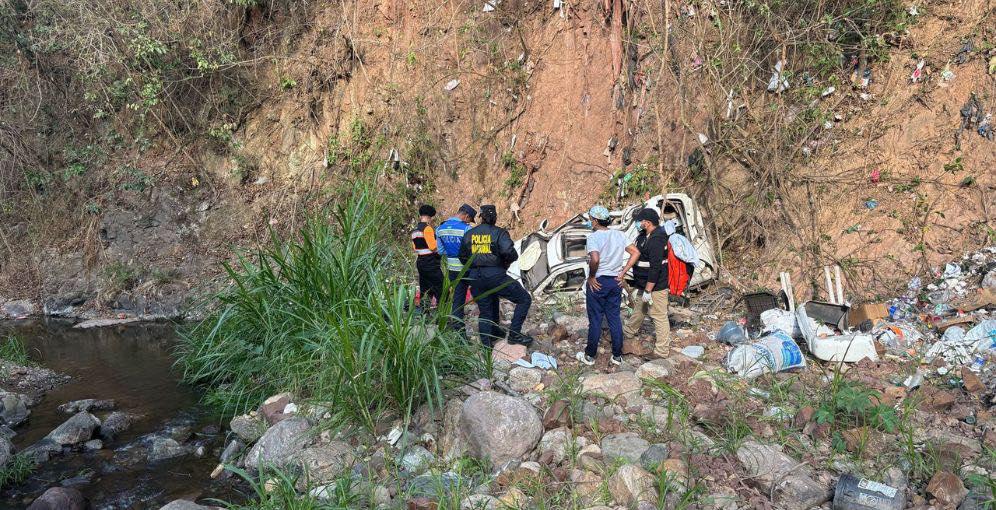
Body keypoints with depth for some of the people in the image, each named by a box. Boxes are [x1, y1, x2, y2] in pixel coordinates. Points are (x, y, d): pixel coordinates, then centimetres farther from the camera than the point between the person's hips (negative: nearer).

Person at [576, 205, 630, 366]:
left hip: (598, 282, -5)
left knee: (595, 320, 5)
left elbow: (595, 259, -32)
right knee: (615, 318, 12)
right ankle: (617, 356, 18)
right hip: (616, 281, 5)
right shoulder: (620, 235, 3)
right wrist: (623, 272, 7)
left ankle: (590, 355, 17)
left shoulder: (593, 237, -16)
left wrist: (591, 277, -16)